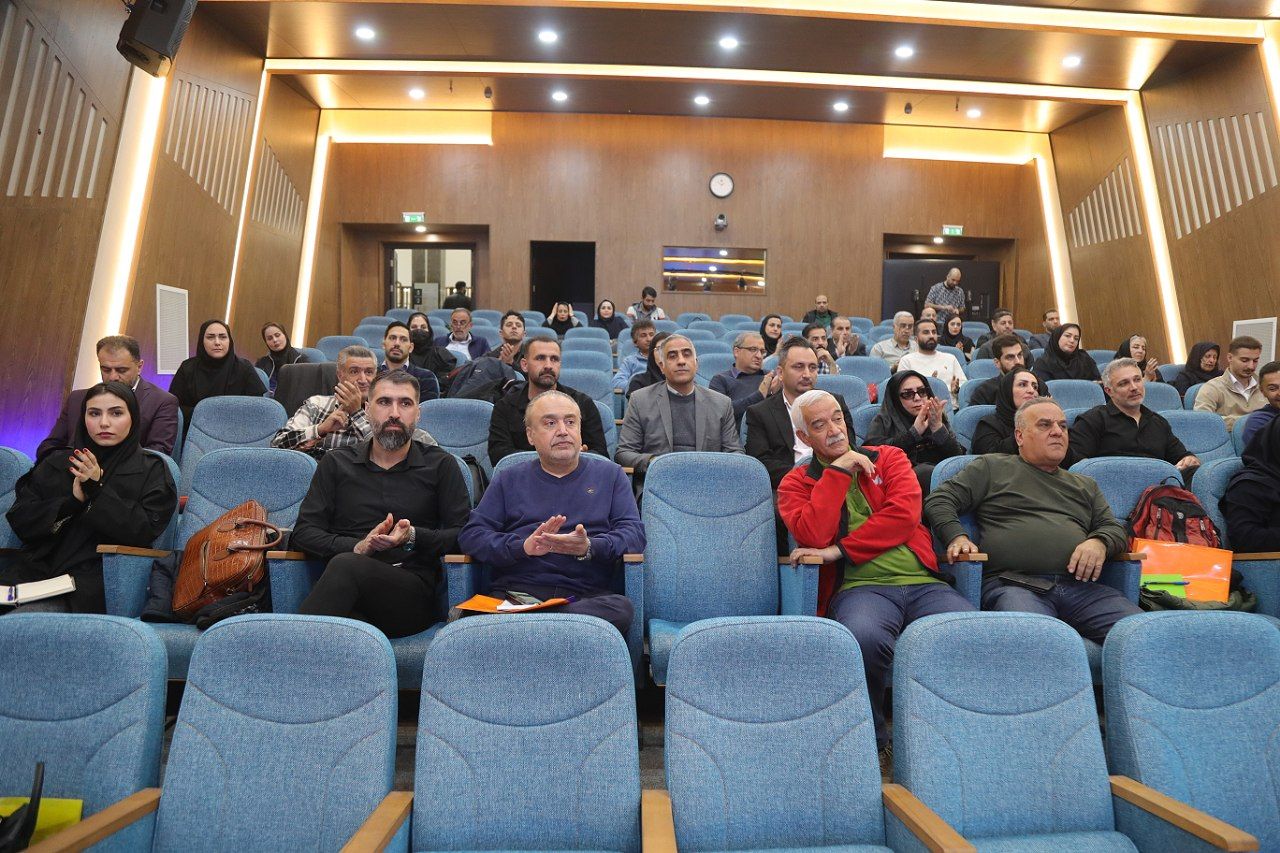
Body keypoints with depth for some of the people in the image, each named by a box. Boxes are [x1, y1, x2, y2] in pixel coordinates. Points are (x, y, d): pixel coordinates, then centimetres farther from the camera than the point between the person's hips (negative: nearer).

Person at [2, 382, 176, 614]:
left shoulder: (151, 470, 5)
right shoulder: (57, 462, 16)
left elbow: (146, 531, -7)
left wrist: (97, 490, -12)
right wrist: (72, 502, -9)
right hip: (33, 568, 4)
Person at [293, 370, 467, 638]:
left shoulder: (441, 465, 14)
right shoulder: (337, 463, 19)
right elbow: (303, 533, 11)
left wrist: (413, 537, -11)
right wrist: (358, 546, -7)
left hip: (414, 595, -1)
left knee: (346, 566, -33)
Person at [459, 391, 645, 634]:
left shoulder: (608, 474, 20)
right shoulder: (509, 480, 21)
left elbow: (635, 534, 8)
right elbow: (471, 535, 10)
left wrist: (589, 547, -14)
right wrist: (523, 547, -10)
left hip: (587, 595, 3)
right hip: (514, 592, -2)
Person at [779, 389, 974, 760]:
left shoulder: (889, 457, 18)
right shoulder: (796, 482, 13)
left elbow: (905, 513, -1)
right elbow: (813, 536, -8)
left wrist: (839, 551, -8)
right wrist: (839, 469, -3)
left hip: (923, 583, 3)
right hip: (860, 587, -2)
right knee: (865, 636, -36)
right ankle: (872, 740, -7)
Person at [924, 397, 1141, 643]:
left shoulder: (1085, 485, 33)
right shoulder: (991, 467, 17)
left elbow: (1116, 528, 27)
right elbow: (938, 501, 10)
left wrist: (1100, 542, 2)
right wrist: (956, 537, -10)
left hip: (1081, 586, 6)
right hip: (1013, 584, -5)